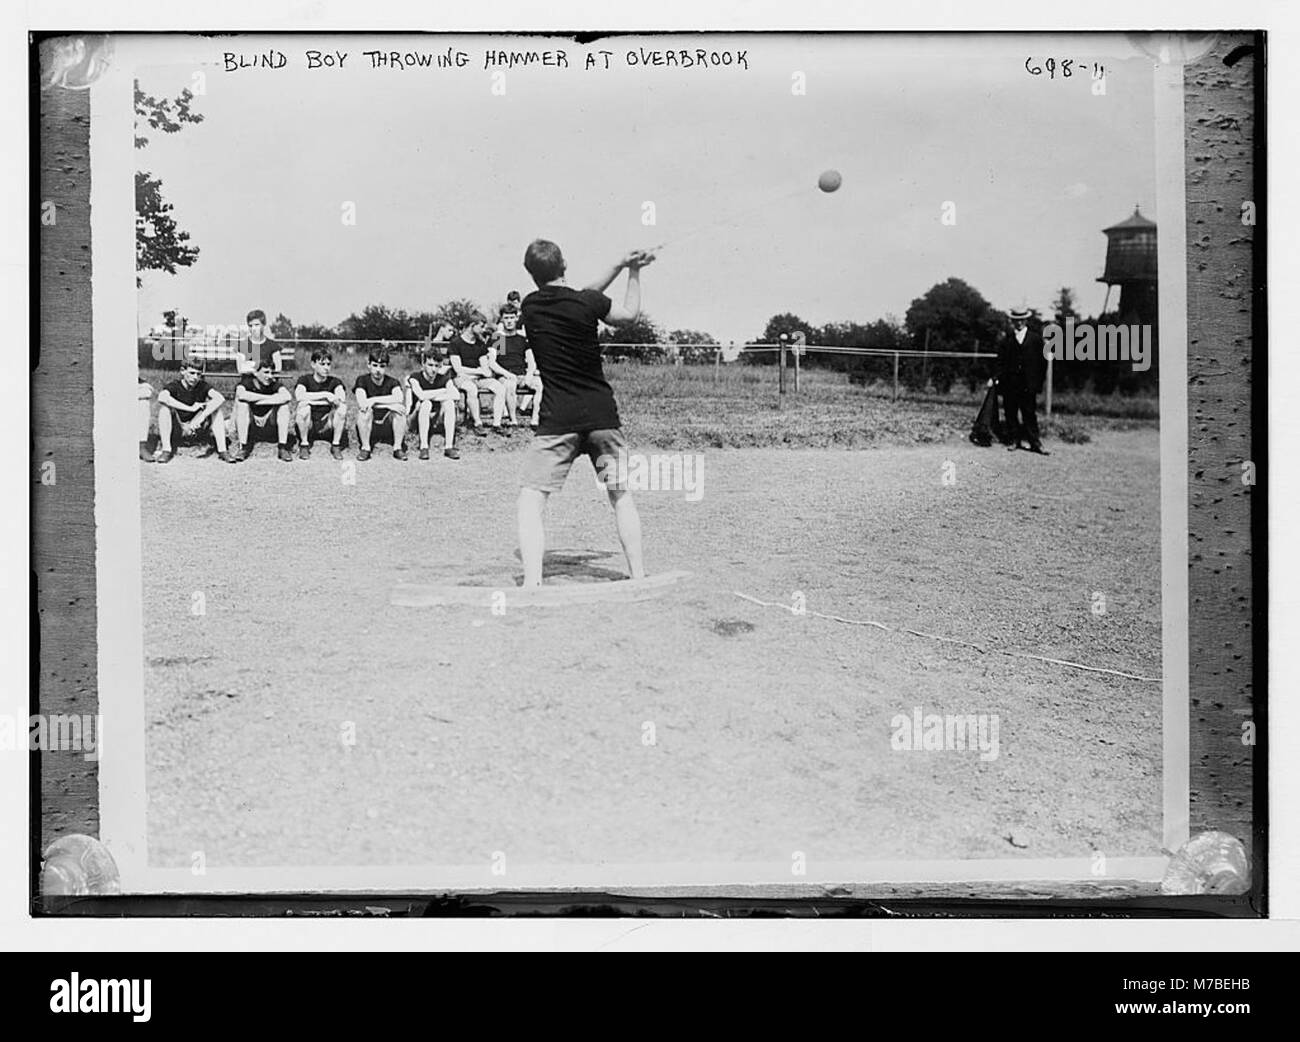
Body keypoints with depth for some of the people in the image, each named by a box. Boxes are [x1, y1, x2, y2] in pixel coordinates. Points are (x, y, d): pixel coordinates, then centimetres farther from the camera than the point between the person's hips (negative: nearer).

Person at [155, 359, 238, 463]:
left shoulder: (203, 386, -7)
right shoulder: (175, 386, -12)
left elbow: (219, 398, -28)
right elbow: (162, 397, -37)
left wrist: (202, 417, -41)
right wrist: (190, 408, -38)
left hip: (195, 427, 2)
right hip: (176, 430, -2)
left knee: (215, 407, -18)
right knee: (164, 406, -28)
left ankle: (222, 450, -23)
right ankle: (166, 450, -27)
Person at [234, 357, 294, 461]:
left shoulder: (274, 384, -7)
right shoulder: (247, 382, -11)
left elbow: (287, 396, -29)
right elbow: (241, 394, -36)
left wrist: (259, 401, -29)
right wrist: (271, 397, -27)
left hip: (269, 427, 1)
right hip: (249, 427, -1)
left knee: (284, 405, -19)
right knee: (242, 403, -26)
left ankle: (282, 447, -17)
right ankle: (244, 447, -22)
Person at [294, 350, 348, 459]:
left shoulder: (334, 381, 2)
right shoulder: (305, 379, -3)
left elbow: (342, 398, -20)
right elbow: (299, 396, -26)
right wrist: (325, 395, -27)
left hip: (326, 425, 1)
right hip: (308, 425, -1)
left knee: (342, 407, -23)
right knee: (303, 405, -31)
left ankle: (336, 446, -10)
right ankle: (304, 445, -12)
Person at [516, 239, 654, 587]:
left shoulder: (530, 306, 2)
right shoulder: (586, 303, -5)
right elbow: (630, 313, 15)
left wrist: (620, 265, 20)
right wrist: (633, 271, 27)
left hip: (557, 419, -1)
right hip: (602, 415, 1)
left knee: (531, 499, 1)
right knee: (620, 494, 15)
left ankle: (532, 582, -14)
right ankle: (638, 575, 14)